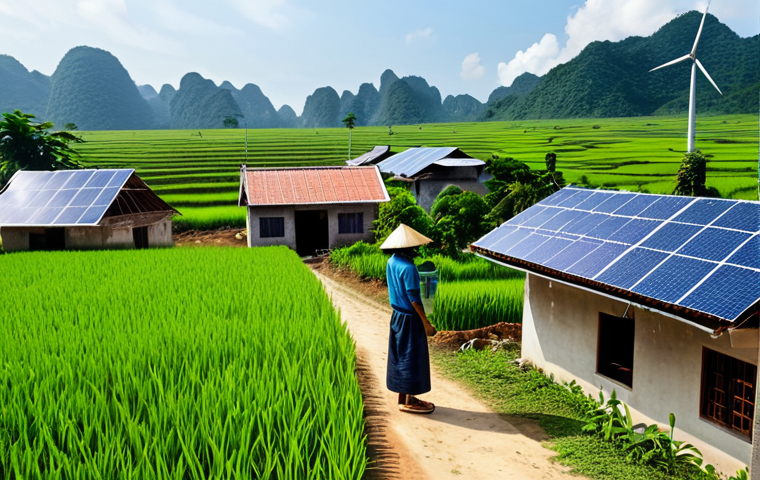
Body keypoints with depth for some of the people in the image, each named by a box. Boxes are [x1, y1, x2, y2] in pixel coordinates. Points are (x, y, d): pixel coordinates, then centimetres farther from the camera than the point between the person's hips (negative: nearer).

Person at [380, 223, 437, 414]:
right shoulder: (408, 267, -22)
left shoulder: (391, 263, 4)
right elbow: (413, 298, -21)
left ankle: (403, 396, 27)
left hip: (397, 316, 9)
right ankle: (408, 401, 11)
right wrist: (426, 322, -17)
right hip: (410, 319, -9)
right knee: (412, 357, 2)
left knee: (400, 355, 15)